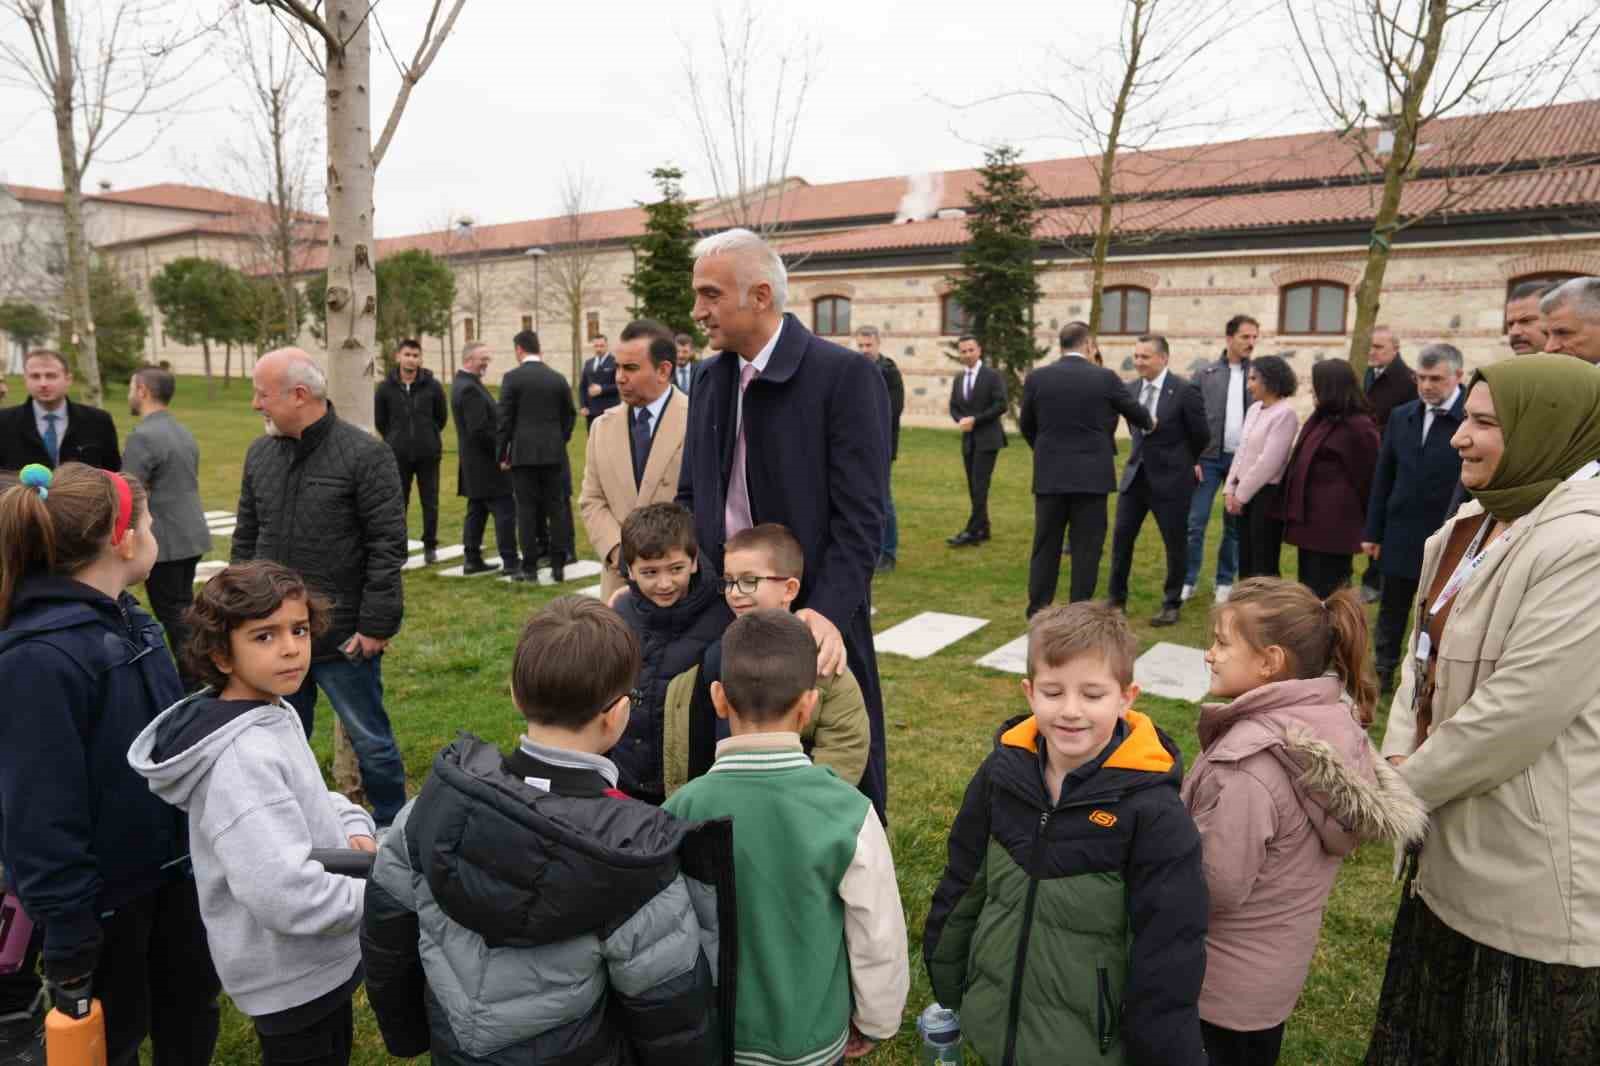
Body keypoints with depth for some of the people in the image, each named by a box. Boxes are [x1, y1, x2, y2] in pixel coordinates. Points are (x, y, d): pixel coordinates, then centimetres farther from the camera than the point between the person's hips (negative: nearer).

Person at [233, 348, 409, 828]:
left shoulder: (365, 455, -13)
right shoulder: (260, 453, 7)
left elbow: (387, 547, -15)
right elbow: (246, 539, 15)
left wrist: (377, 626, -16)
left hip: (343, 639, -6)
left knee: (370, 740, 8)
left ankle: (391, 829, 26)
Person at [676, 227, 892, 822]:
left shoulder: (844, 375, -13)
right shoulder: (710, 379, 8)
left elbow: (860, 515, -17)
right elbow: (692, 496, 13)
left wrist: (829, 612, -26)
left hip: (812, 618, -5)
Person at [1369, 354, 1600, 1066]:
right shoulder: (1468, 528, 6)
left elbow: (1520, 710, -26)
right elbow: (1425, 651, 11)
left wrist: (1403, 789, -14)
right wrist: (1399, 757, -3)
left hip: (1534, 865, -8)